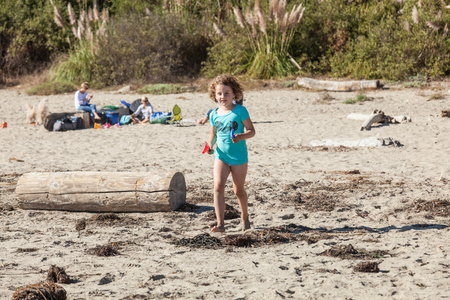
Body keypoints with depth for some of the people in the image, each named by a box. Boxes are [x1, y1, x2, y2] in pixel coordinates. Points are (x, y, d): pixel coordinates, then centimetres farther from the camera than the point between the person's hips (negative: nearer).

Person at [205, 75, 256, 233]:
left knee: (238, 190, 10)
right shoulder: (214, 114, 4)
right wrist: (209, 144, -1)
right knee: (218, 186, -16)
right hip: (221, 156, 3)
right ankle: (220, 224, -19)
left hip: (239, 157, -3)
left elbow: (251, 130, -8)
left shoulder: (240, 111, -9)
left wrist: (241, 136, -28)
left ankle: (244, 217, 37)